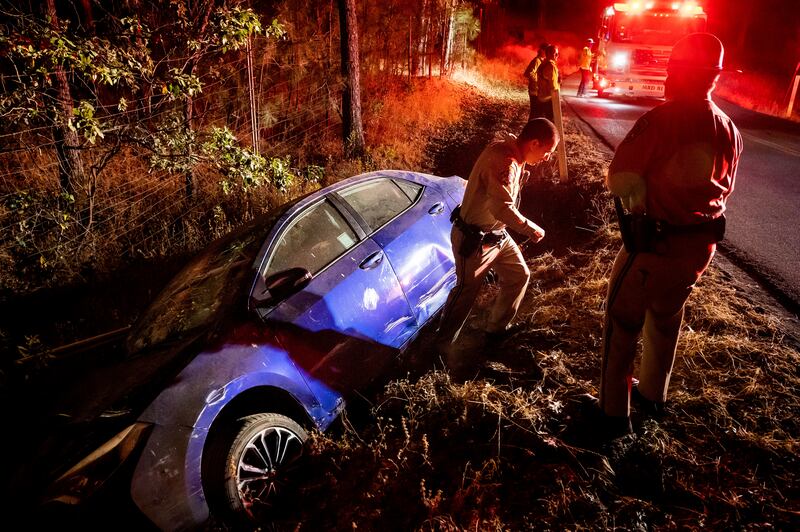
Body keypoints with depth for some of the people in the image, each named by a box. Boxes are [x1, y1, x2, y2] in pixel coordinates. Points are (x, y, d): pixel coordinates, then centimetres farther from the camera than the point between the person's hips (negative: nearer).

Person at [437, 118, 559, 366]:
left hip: (497, 234, 10)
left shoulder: (511, 155, 3)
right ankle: (442, 347, 20)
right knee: (465, 292, 2)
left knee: (519, 275, 17)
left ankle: (498, 328, 33)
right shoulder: (504, 161, -28)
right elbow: (501, 207, -36)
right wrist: (531, 229, -23)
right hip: (474, 240, -10)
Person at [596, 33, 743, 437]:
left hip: (653, 244, -6)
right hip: (701, 245, 6)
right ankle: (652, 394, 43)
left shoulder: (659, 120, -20)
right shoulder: (729, 130, 0)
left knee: (622, 324, 9)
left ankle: (614, 411, 18)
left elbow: (619, 181, -19)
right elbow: (724, 191, 11)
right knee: (666, 320, 24)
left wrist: (643, 197, 0)